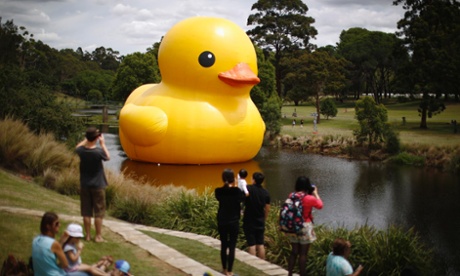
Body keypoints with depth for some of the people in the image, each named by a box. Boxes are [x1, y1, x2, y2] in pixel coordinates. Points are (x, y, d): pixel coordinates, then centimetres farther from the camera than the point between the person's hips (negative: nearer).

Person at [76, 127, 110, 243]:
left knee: (86, 212, 10)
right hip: (98, 186, -4)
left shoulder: (81, 150, -9)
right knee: (99, 212, 6)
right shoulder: (99, 151, -20)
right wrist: (102, 144, 6)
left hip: (84, 185, 4)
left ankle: (88, 235, 17)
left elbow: (77, 147, 17)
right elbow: (107, 157, 2)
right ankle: (98, 236, 9)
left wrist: (86, 140, 14)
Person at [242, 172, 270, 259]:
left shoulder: (248, 189, -13)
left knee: (252, 245, -1)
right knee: (260, 244, 10)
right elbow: (267, 209, 5)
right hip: (260, 222, 4)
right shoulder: (266, 193, 0)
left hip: (249, 222, -4)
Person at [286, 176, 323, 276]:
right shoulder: (310, 198, -16)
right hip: (305, 228, -5)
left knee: (294, 252, 17)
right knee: (303, 254, 3)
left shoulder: (292, 196, -4)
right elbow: (320, 205, 3)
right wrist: (315, 193, 14)